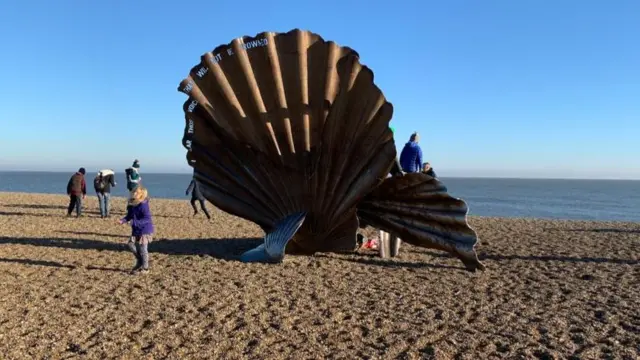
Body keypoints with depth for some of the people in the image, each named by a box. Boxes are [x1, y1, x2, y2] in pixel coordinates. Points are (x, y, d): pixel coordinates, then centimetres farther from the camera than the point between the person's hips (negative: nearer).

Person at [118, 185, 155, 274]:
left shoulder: (143, 205, -22)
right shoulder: (131, 205, 3)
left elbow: (147, 218, -25)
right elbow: (129, 216, 13)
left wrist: (136, 222, -33)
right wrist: (123, 220, -6)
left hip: (145, 231, -8)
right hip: (136, 230, 8)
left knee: (143, 249, 0)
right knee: (131, 245, 8)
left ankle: (145, 268, 16)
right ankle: (139, 263, 28)